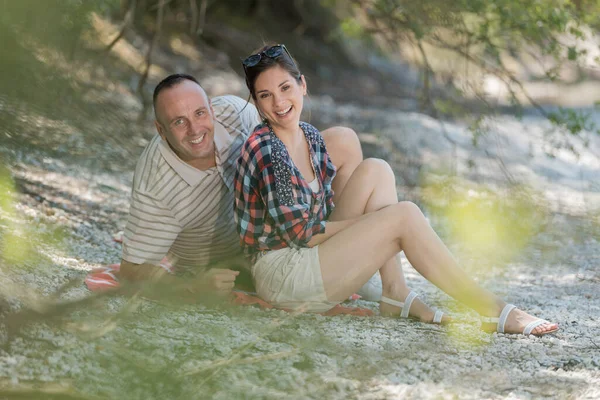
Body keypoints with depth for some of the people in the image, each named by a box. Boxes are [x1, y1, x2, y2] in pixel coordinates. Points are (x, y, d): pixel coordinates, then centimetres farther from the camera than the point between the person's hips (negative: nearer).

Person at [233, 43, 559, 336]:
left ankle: (395, 292, -10)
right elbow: (298, 231, -17)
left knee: (374, 170, -2)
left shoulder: (311, 137, 9)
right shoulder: (264, 148, -17)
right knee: (404, 216, -16)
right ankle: (491, 310, -14)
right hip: (280, 274, -8)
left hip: (306, 255, 8)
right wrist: (372, 221, -7)